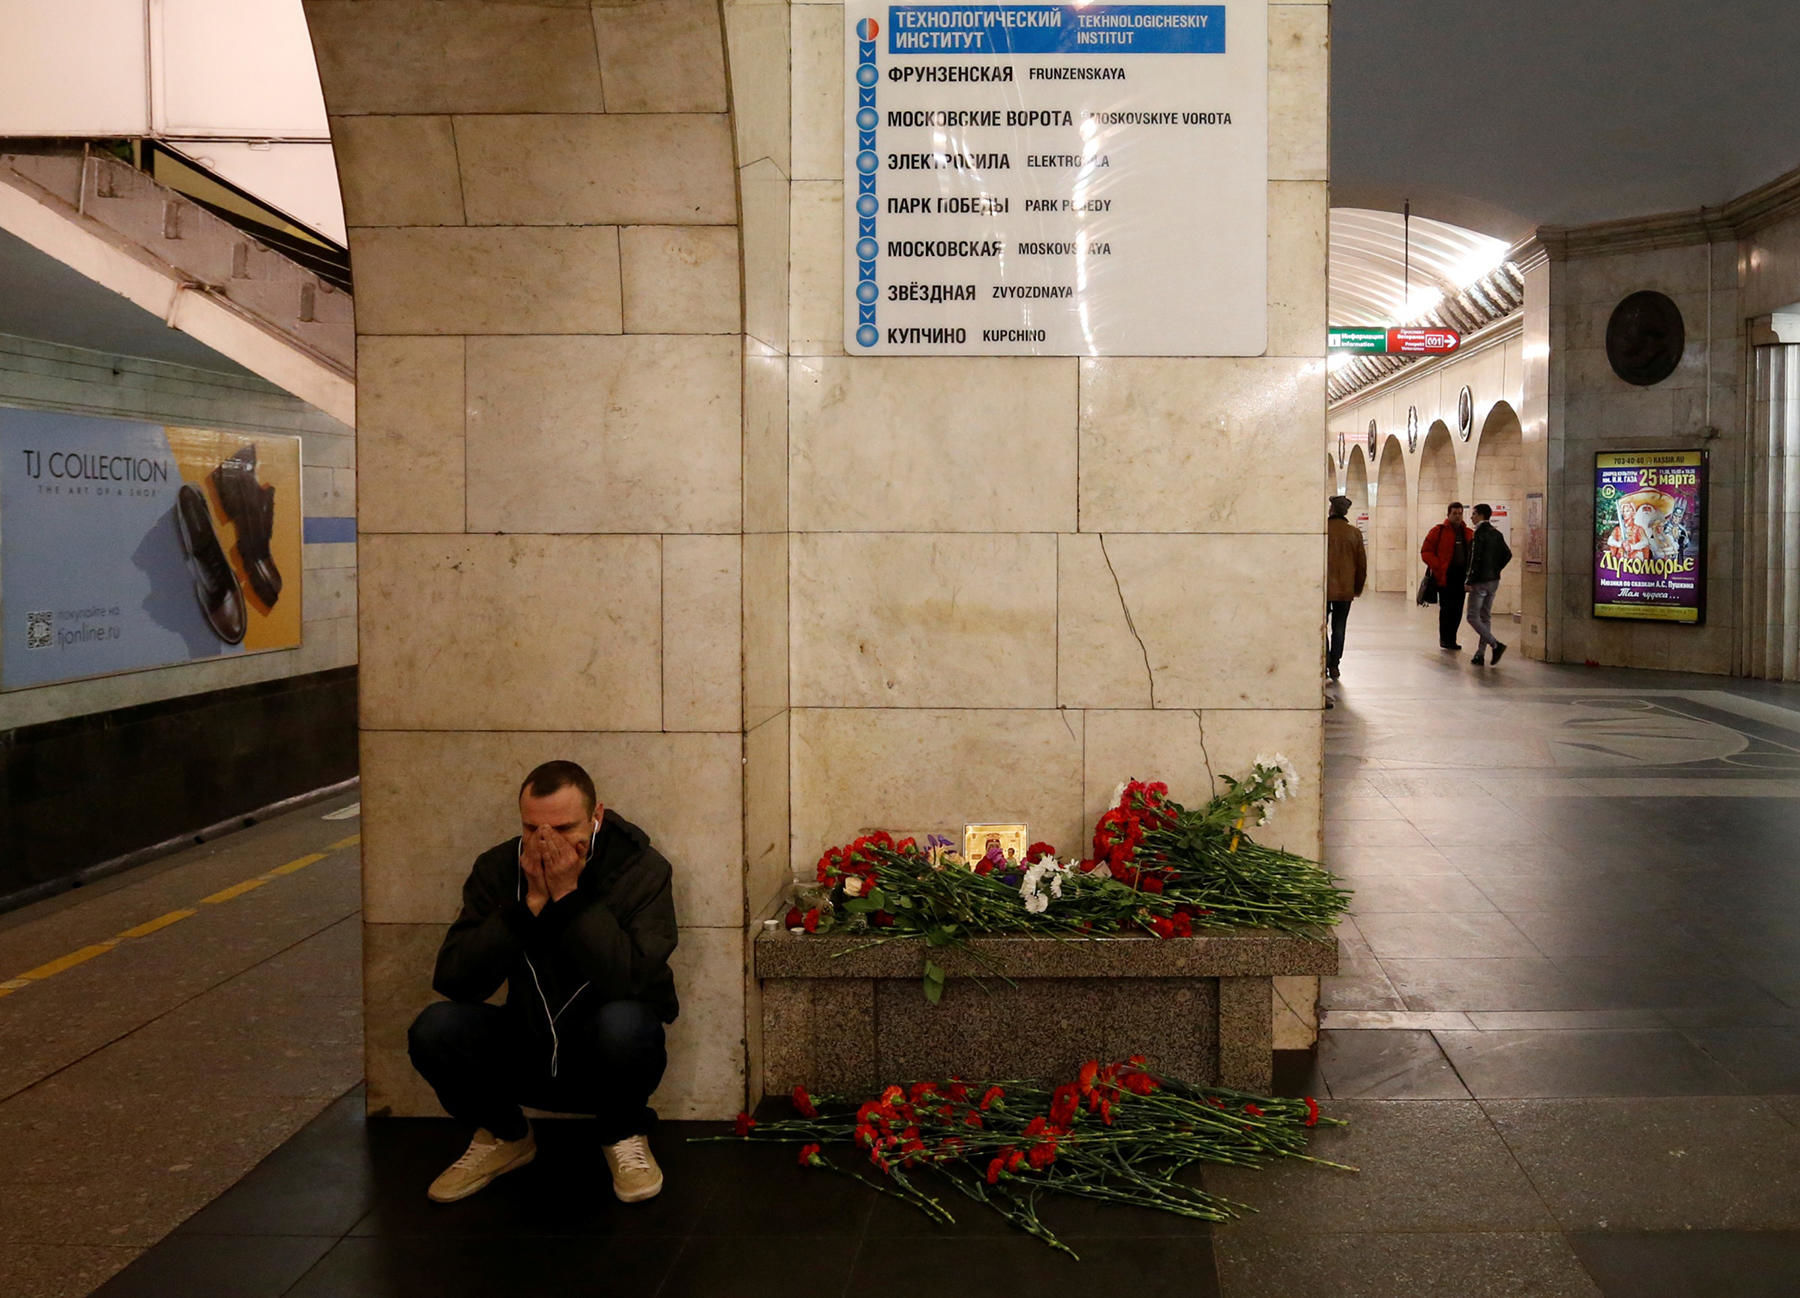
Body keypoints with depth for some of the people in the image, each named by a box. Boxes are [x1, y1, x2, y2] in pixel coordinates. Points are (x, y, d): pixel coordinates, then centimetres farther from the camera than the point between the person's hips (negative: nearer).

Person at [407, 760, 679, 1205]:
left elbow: (632, 980, -30)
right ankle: (504, 1137, 8)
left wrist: (569, 896, -30)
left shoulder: (641, 869, -16)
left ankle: (624, 1136, -2)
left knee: (624, 1021, -36)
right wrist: (531, 902, -25)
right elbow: (452, 980, -18)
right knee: (434, 1029, -22)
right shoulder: (498, 868, -7)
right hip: (529, 1054, 3)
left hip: (609, 1057, -3)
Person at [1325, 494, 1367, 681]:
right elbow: (1362, 563, 6)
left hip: (1323, 588, -2)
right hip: (1345, 589, 2)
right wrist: (1358, 587, 16)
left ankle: (1325, 663, -5)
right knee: (1339, 627, 10)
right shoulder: (1354, 533, 1)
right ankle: (1334, 666, 9)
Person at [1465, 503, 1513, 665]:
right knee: (1485, 617, 11)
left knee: (1473, 617, -3)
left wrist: (1470, 581, -16)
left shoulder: (1480, 533, -14)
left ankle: (1496, 645, -15)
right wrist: (1496, 571, 14)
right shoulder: (1496, 533, 10)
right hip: (1494, 581, 8)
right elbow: (1507, 554, 11)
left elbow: (1476, 558, -19)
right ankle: (1480, 654, 11)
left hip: (1480, 581, -8)